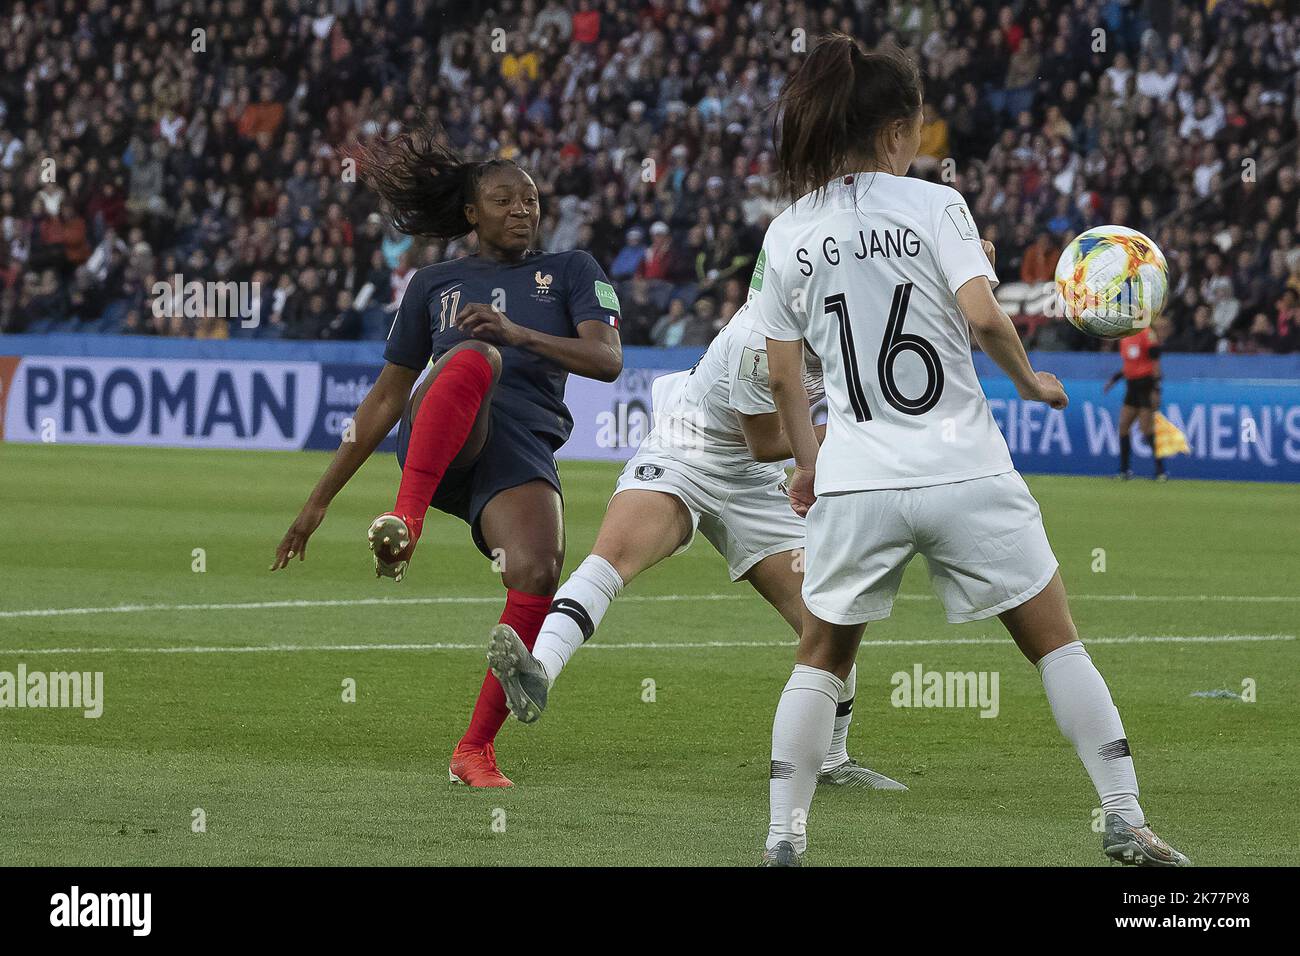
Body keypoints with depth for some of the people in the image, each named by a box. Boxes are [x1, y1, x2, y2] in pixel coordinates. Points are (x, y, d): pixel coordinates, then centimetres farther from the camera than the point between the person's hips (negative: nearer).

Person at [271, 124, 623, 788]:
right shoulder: (433, 285, 25)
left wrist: (520, 333, -14)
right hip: (436, 443, 0)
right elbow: (386, 397, 26)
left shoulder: (570, 272, 21)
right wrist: (319, 500, 21)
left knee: (538, 574, -29)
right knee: (473, 357, -35)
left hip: (521, 454, 0)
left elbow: (607, 359, 3)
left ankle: (475, 749, -16)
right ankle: (405, 519, -50)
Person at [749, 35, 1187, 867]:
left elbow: (783, 374, 9)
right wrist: (1031, 380, 2)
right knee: (1057, 642, 10)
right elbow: (983, 317, -16)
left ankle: (784, 836, 10)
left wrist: (807, 463, 23)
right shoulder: (933, 206, -5)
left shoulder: (788, 236, 5)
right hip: (965, 472, -2)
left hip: (855, 485, 2)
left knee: (822, 657, 18)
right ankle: (1126, 822, 7)